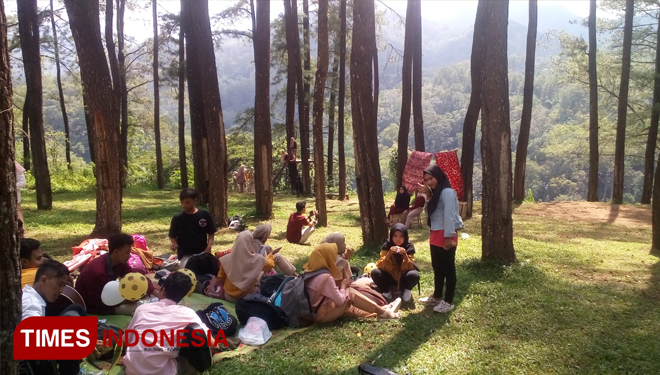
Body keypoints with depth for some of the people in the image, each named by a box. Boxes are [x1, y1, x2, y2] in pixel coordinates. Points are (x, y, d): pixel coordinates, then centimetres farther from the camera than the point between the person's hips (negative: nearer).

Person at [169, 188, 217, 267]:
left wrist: (209, 247, -10)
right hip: (185, 255, -1)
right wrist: (174, 244, -18)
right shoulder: (177, 218, -4)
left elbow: (211, 233, 3)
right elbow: (172, 236, 3)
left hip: (202, 253, 1)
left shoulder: (204, 215, -4)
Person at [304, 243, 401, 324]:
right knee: (350, 294, -9)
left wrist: (340, 283, 3)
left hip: (313, 311, 9)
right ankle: (383, 313, 0)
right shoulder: (325, 277, -24)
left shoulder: (312, 272, 4)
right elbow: (340, 300, -18)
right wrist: (343, 284, -2)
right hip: (321, 314, -9)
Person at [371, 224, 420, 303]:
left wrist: (405, 256, -34)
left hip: (403, 279, 0)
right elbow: (382, 267, -18)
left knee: (414, 275, -33)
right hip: (390, 277, 1)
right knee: (375, 273, -27)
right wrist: (389, 254, -35)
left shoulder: (409, 246, -12)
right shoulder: (387, 245, -12)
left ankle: (407, 290, -2)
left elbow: (409, 268, -17)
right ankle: (386, 292, -3)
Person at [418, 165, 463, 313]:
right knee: (437, 267, 18)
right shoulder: (435, 193, 17)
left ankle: (448, 301, 7)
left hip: (446, 235, -10)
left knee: (448, 268, -1)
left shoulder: (447, 192, -14)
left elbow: (449, 215, -20)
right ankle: (437, 296, 31)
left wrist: (449, 236, -24)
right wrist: (428, 196, 1)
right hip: (435, 234, 10)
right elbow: (430, 212, 11)